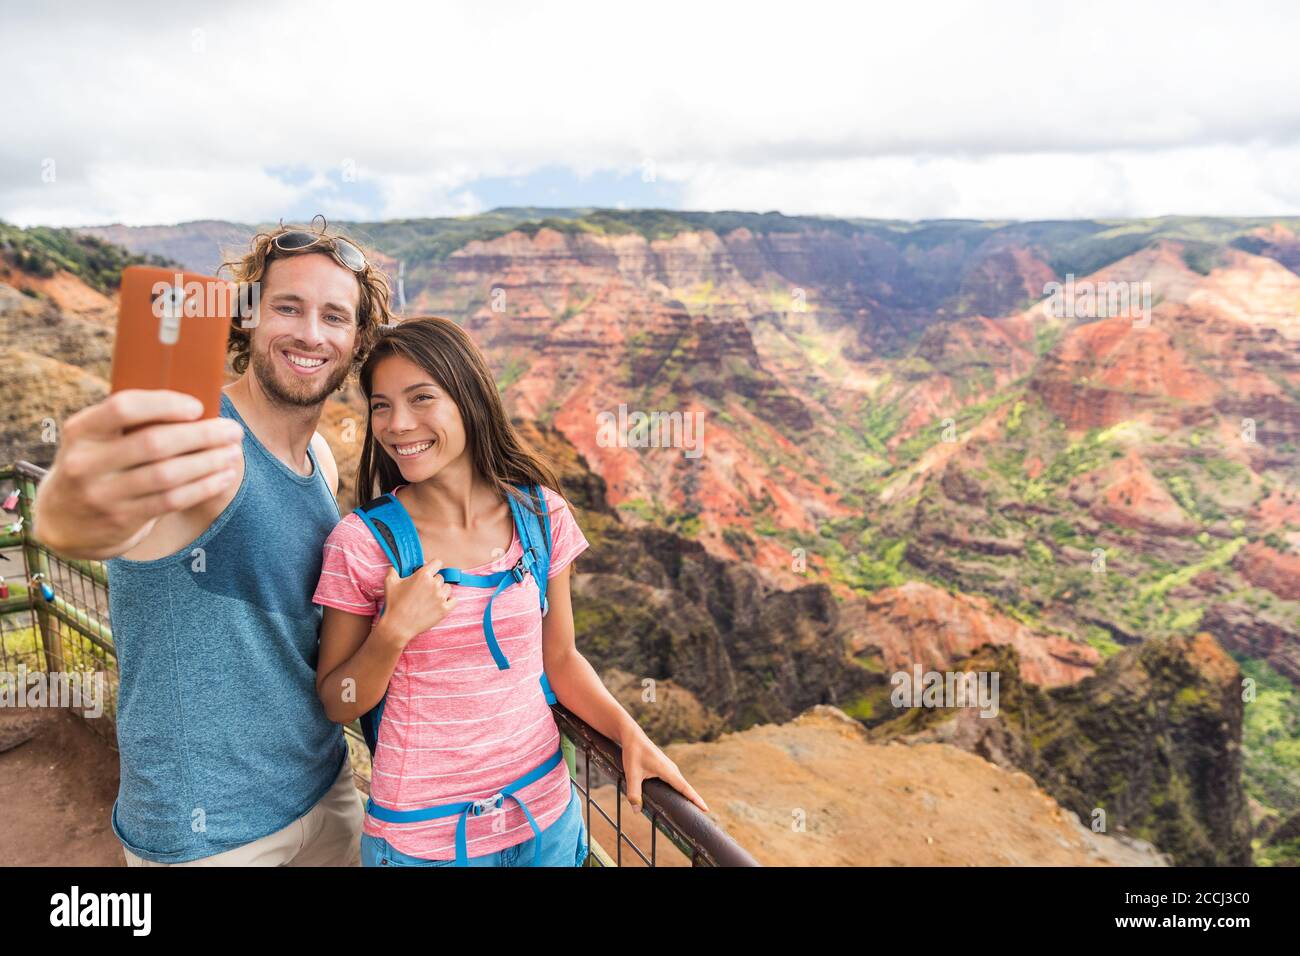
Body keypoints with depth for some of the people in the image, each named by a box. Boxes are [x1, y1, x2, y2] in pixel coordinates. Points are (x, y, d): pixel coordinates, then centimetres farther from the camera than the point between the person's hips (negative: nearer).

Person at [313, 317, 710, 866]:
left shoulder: (542, 516, -8)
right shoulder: (361, 542, -14)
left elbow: (560, 657, 3)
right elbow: (339, 706, -5)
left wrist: (631, 735, -11)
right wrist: (394, 631, -22)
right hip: (420, 833, -2)